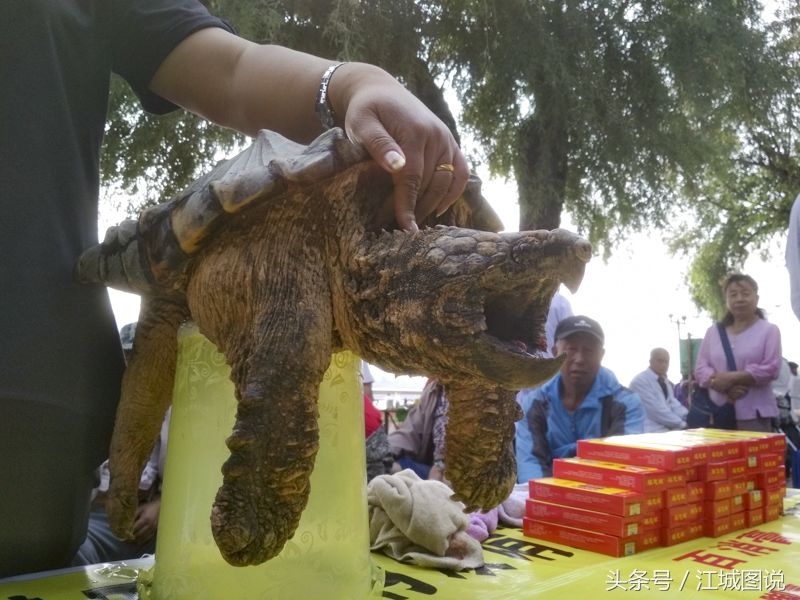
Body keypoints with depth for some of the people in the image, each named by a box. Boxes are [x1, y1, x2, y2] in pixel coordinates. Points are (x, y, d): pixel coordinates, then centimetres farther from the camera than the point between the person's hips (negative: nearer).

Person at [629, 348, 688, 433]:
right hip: (651, 431, -8)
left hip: (667, 427, 8)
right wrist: (681, 423, -16)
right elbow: (656, 410, -18)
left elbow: (673, 404, 9)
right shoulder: (640, 381, -12)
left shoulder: (665, 381, 14)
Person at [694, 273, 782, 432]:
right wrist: (724, 387, -13)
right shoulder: (713, 331, 13)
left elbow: (771, 369, -7)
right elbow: (700, 368, 6)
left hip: (754, 414, -3)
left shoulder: (769, 330, 4)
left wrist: (731, 378, -15)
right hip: (717, 413, 3)